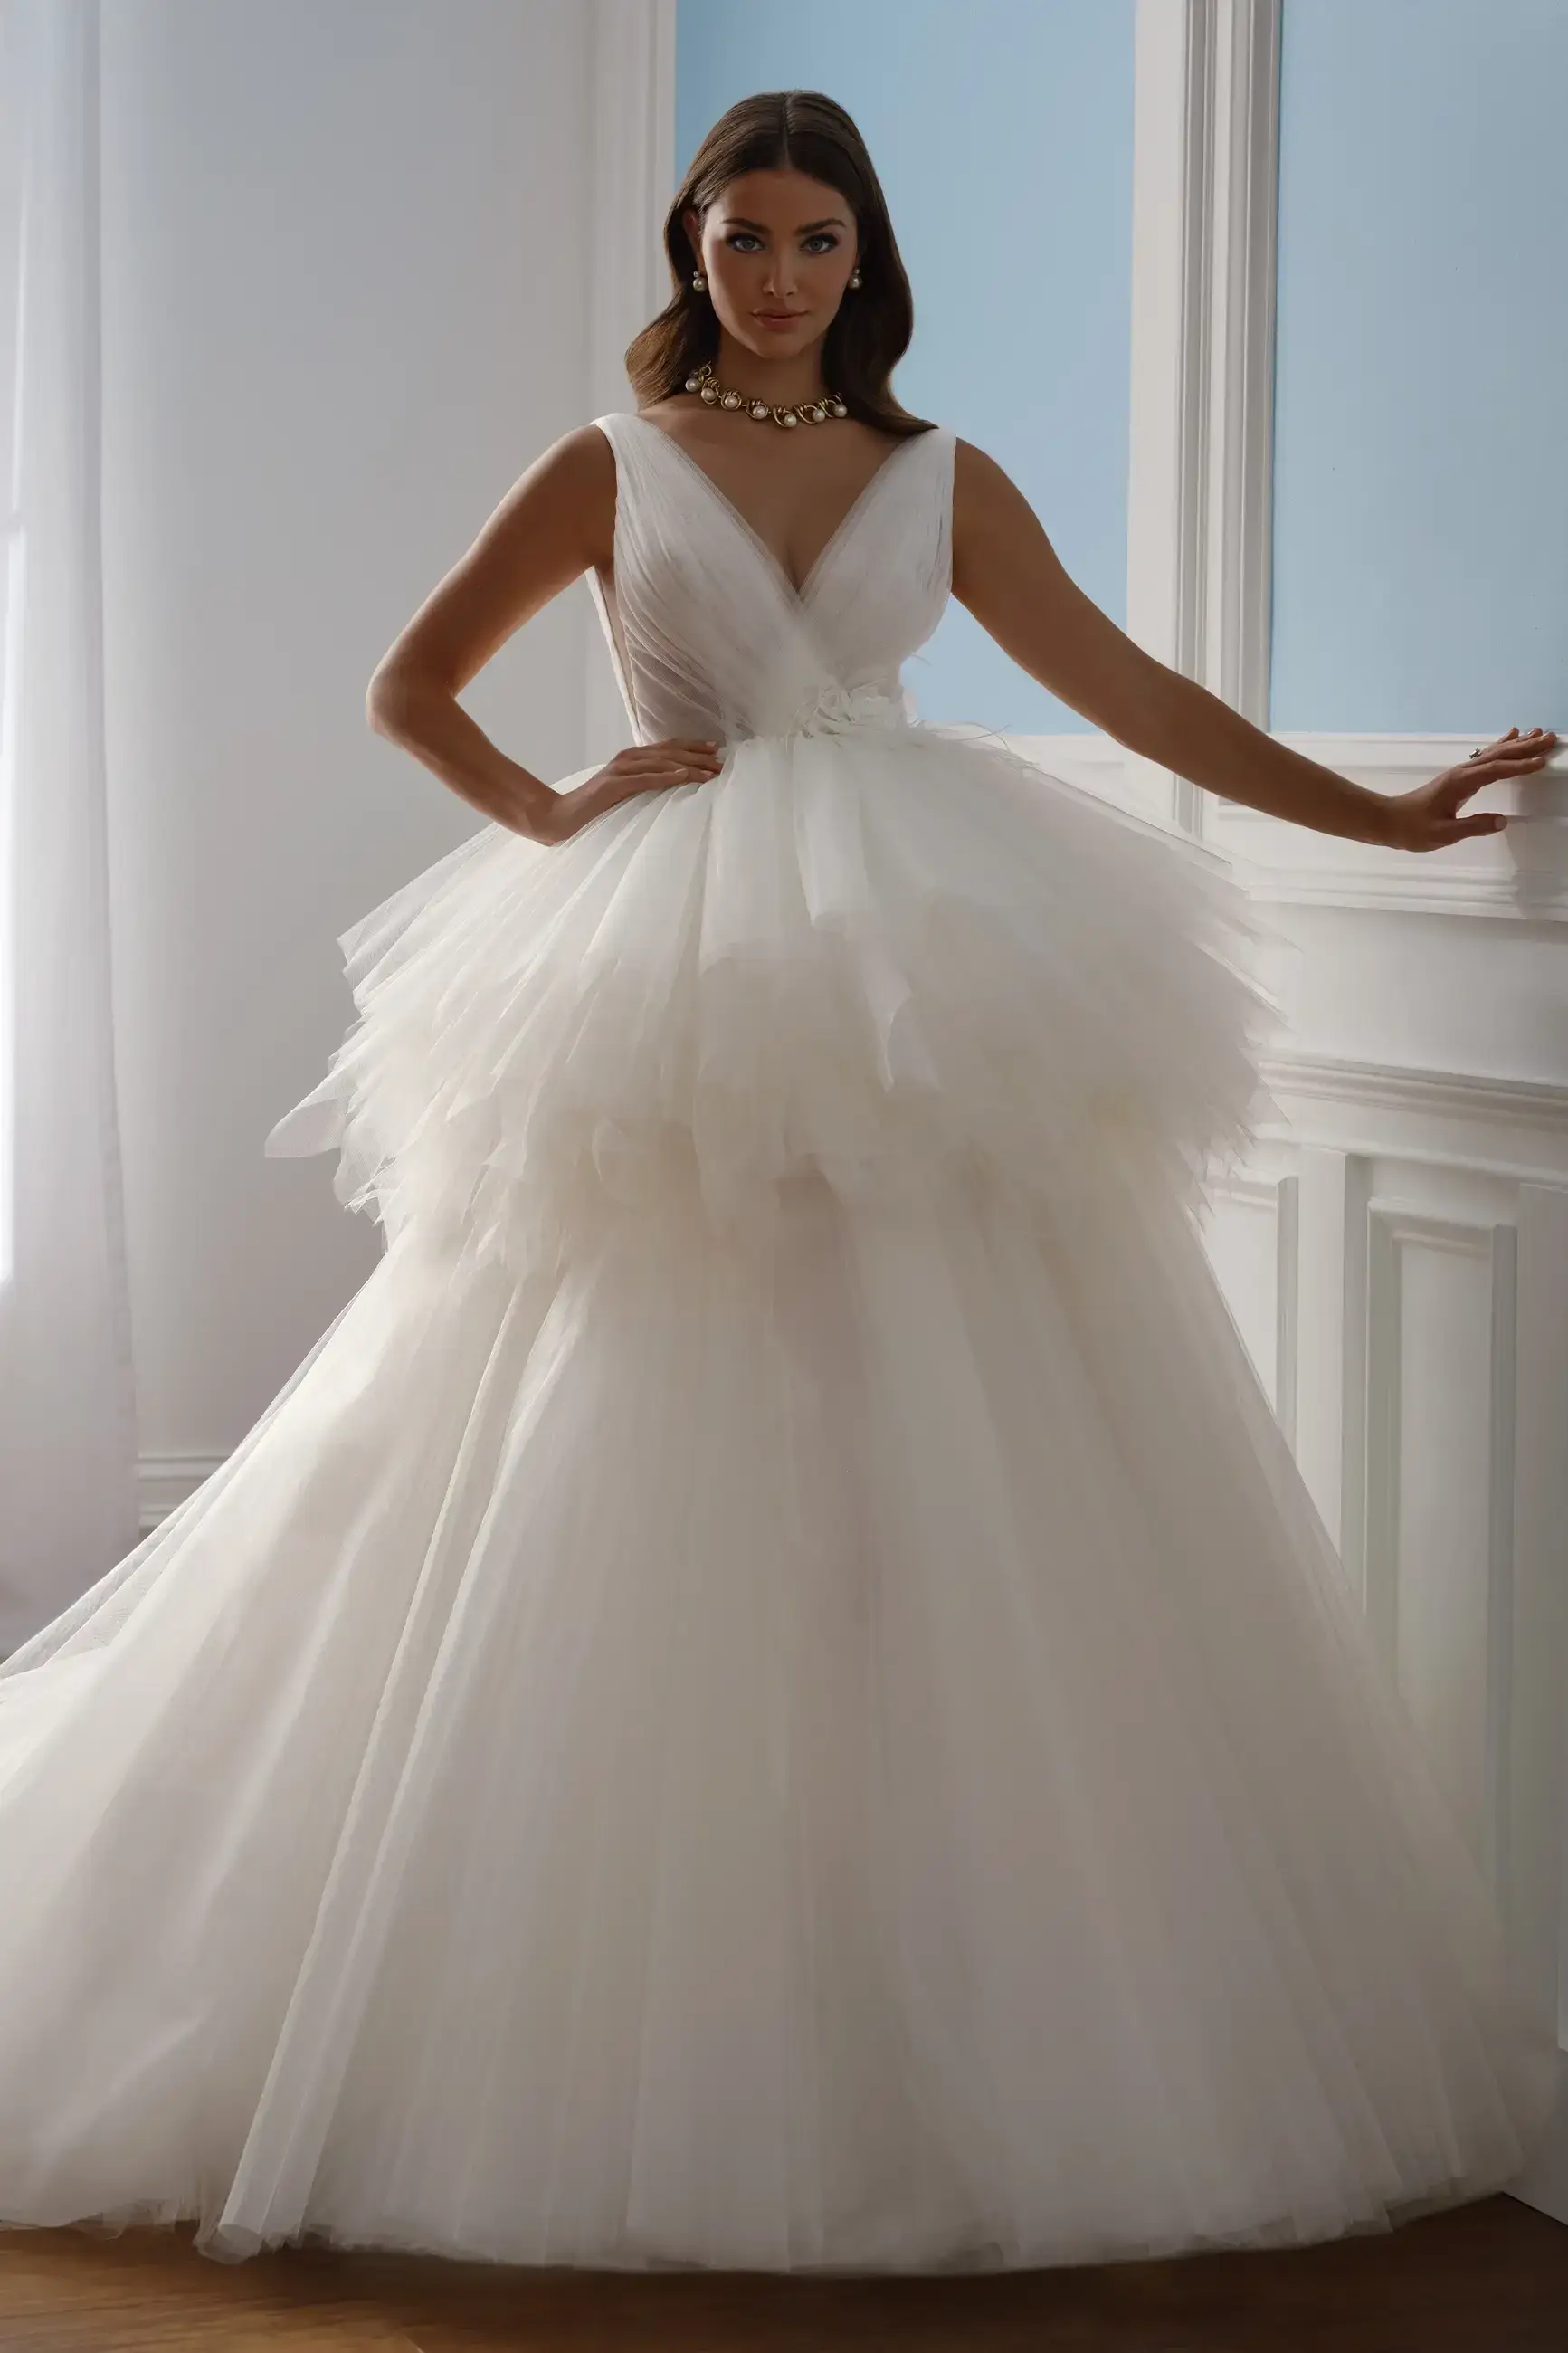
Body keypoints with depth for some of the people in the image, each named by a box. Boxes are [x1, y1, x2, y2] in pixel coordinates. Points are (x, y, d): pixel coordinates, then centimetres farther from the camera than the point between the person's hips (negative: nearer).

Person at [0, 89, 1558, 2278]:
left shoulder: (945, 481, 13)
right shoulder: (610, 466, 9)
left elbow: (1132, 691, 14)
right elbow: (410, 684, 14)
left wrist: (1386, 811, 12)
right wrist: (552, 815, -3)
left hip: (927, 997, 2)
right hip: (673, 999, -2)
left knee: (944, 1489, -4)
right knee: (653, 1505, -4)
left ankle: (954, 2024, 4)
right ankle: (628, 2054, 3)